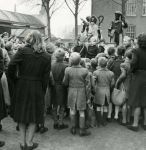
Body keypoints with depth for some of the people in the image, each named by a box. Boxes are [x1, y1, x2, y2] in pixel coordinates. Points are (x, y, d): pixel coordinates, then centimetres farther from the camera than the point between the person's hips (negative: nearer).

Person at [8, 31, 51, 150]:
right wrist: (43, 92, 7)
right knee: (34, 115, 13)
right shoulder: (46, 57, -2)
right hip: (37, 89, 0)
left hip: (22, 87, 0)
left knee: (22, 113, 15)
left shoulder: (22, 51, -7)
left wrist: (16, 80, 1)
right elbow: (45, 78, -1)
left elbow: (10, 67, -15)